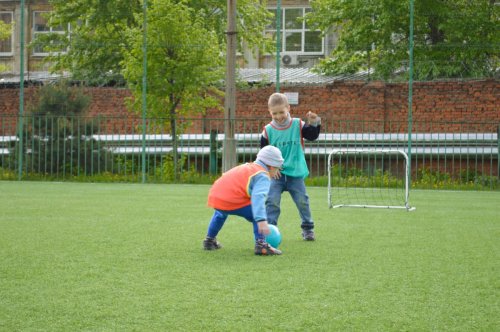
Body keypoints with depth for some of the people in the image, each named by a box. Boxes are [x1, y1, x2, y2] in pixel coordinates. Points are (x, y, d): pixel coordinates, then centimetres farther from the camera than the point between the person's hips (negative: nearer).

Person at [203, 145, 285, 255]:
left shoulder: (246, 167, 27)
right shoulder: (263, 176, 0)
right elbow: (258, 197, -18)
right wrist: (261, 220, -28)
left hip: (214, 196, 9)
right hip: (232, 202, -9)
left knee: (220, 213, 39)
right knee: (258, 214, 1)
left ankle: (209, 240, 50)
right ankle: (261, 244, -13)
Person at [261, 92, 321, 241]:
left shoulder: (298, 125, -1)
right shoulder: (268, 131, -2)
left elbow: (312, 135, -3)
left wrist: (314, 123, -21)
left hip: (295, 172, 0)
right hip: (276, 173, 0)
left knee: (302, 201, 4)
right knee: (272, 201, -11)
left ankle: (308, 228, 20)